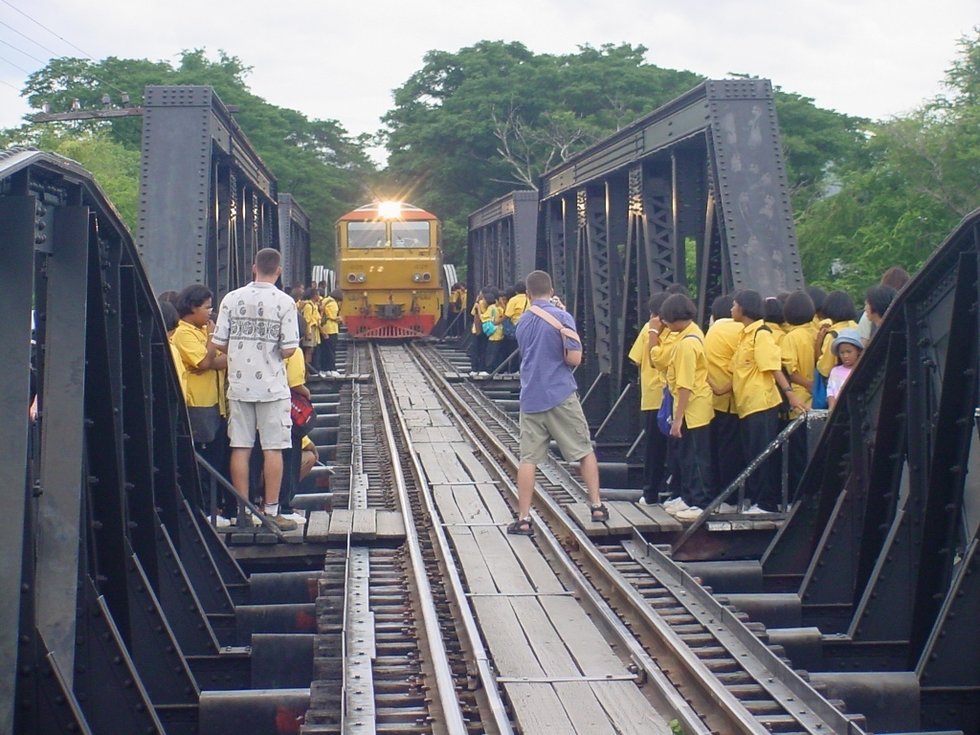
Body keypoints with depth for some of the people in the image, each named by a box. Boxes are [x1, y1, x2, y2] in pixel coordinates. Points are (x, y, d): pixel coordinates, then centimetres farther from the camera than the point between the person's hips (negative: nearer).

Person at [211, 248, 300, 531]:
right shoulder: (284, 302, -7)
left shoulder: (232, 299, 1)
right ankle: (271, 512, 4)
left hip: (239, 386, 3)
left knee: (240, 447, 7)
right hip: (272, 386, -3)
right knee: (273, 448, 2)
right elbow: (288, 350, -12)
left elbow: (219, 343, 0)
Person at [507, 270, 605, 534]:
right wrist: (573, 344, 6)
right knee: (585, 451, 12)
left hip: (531, 397, 4)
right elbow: (574, 358, -13)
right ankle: (596, 506, 15)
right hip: (561, 395, -4)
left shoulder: (523, 322, 9)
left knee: (528, 458, 3)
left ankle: (523, 519, 2)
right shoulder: (562, 317, -9)